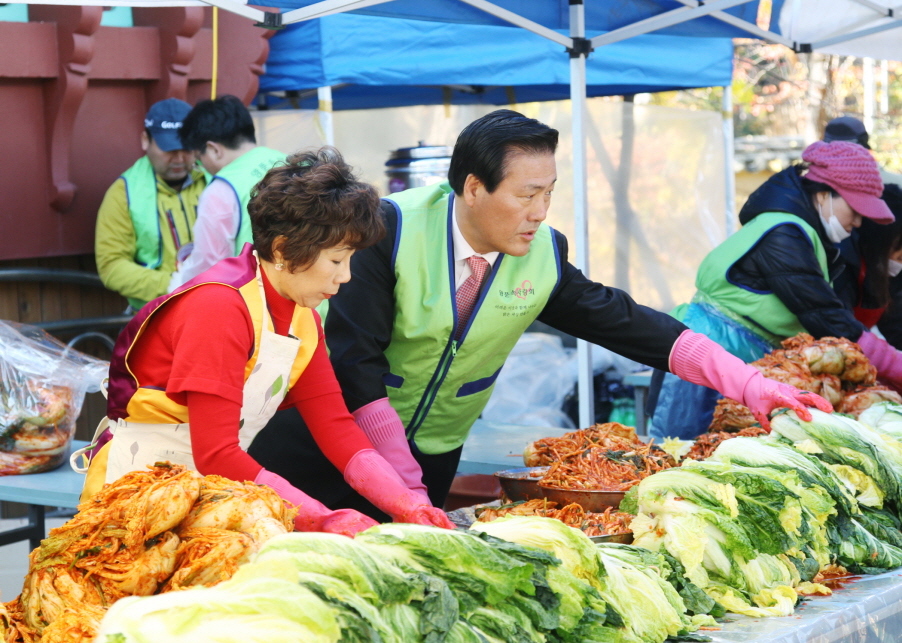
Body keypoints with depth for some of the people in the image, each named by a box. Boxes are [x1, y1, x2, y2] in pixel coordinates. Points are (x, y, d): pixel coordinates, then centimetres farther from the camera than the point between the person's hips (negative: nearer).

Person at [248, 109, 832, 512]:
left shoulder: (543, 255, -7)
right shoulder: (394, 229, -21)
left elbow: (628, 325, -5)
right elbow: (355, 360, -21)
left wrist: (749, 384, -14)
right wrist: (404, 482, -23)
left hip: (435, 455, 4)